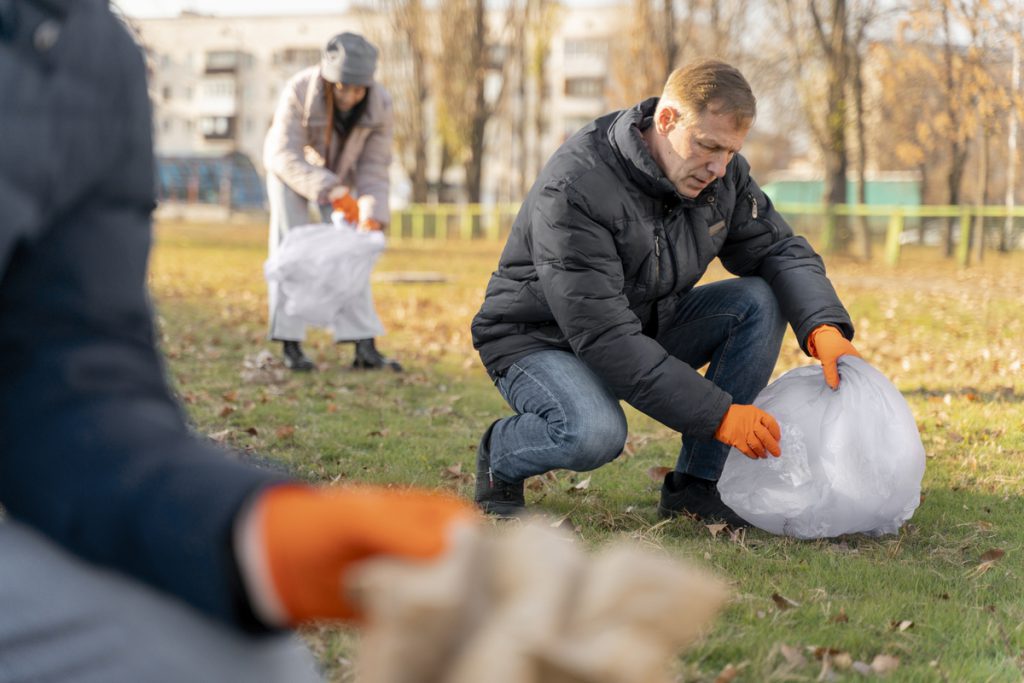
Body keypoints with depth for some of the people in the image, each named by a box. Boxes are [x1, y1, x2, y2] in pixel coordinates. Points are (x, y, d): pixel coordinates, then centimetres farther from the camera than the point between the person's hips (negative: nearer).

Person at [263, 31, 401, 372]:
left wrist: (372, 217, -32)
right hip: (289, 168, -2)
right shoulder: (298, 92, -35)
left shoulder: (380, 107, -27)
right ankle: (290, 345, -8)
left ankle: (364, 347, -7)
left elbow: (373, 169, -18)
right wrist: (332, 193, -43)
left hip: (338, 175, 2)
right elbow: (286, 156, -32)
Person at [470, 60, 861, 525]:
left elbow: (778, 249, -1)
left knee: (760, 301, -15)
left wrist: (823, 327, -25)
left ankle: (694, 486, -9)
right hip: (541, 341, -7)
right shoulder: (573, 190, -32)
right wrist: (719, 415, -37)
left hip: (644, 327, 7)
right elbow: (604, 338, -35)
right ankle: (498, 457, -2)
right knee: (595, 433, -38)